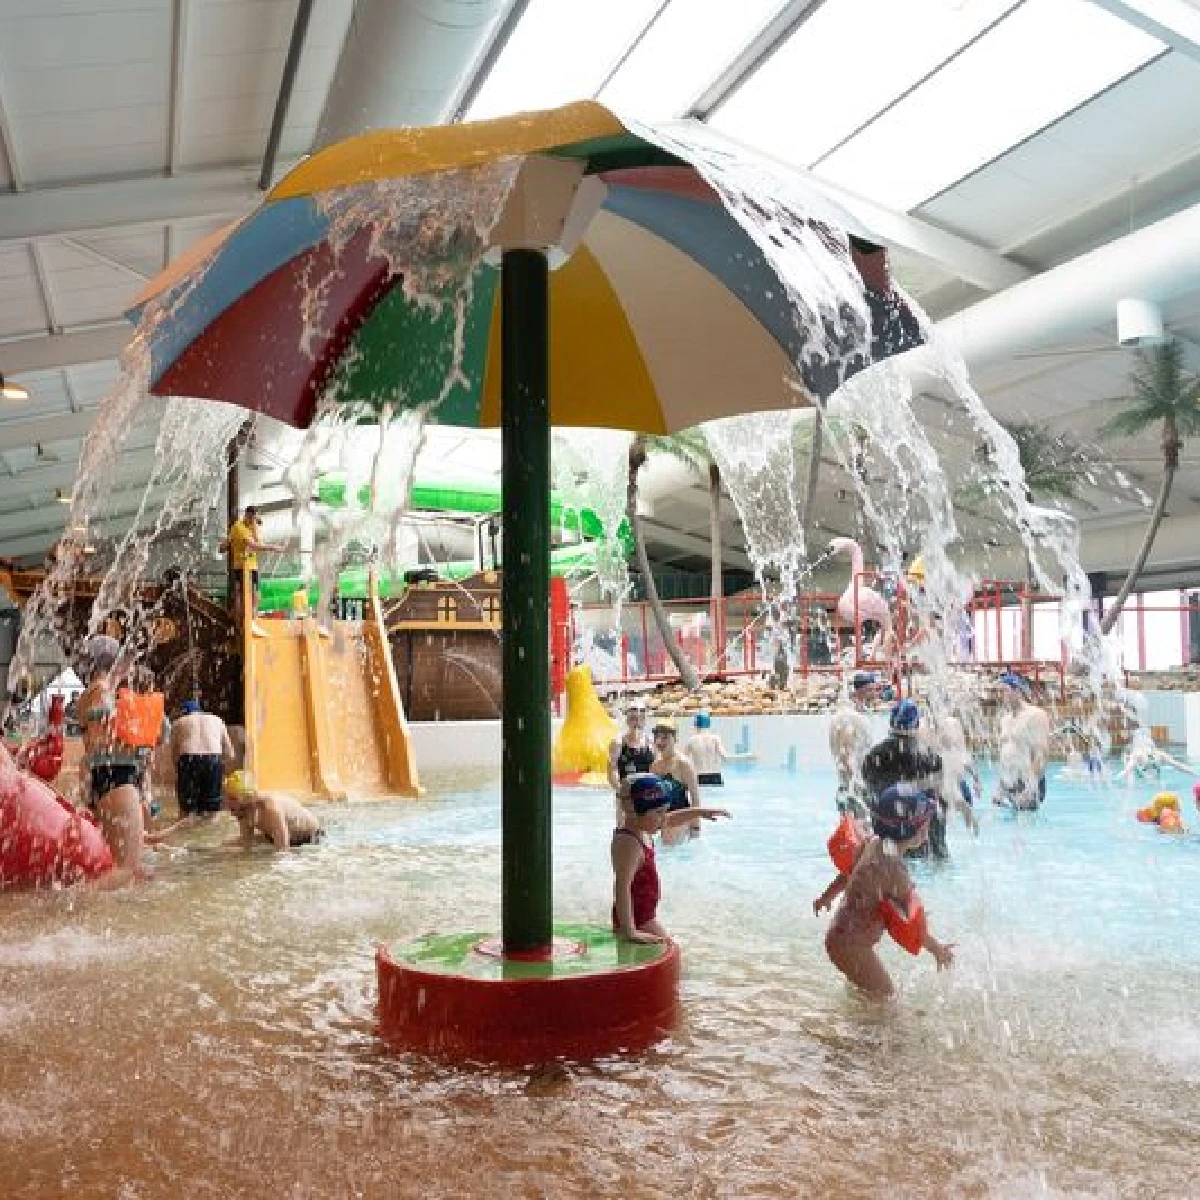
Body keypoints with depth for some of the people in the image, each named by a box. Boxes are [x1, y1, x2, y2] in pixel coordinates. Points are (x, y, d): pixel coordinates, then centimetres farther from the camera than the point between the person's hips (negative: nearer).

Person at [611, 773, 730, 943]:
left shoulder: (641, 830, 1)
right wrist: (630, 932, -40)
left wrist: (699, 812, 20)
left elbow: (670, 819, 21)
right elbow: (622, 887, -36)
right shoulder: (628, 842, -29)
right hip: (634, 920, -10)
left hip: (645, 915, 10)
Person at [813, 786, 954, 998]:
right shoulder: (895, 869, -30)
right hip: (851, 944, -9)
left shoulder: (874, 844, -5)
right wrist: (937, 949, -6)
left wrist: (826, 897, 29)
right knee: (884, 994, 3)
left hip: (840, 933, 9)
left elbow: (848, 873, 12)